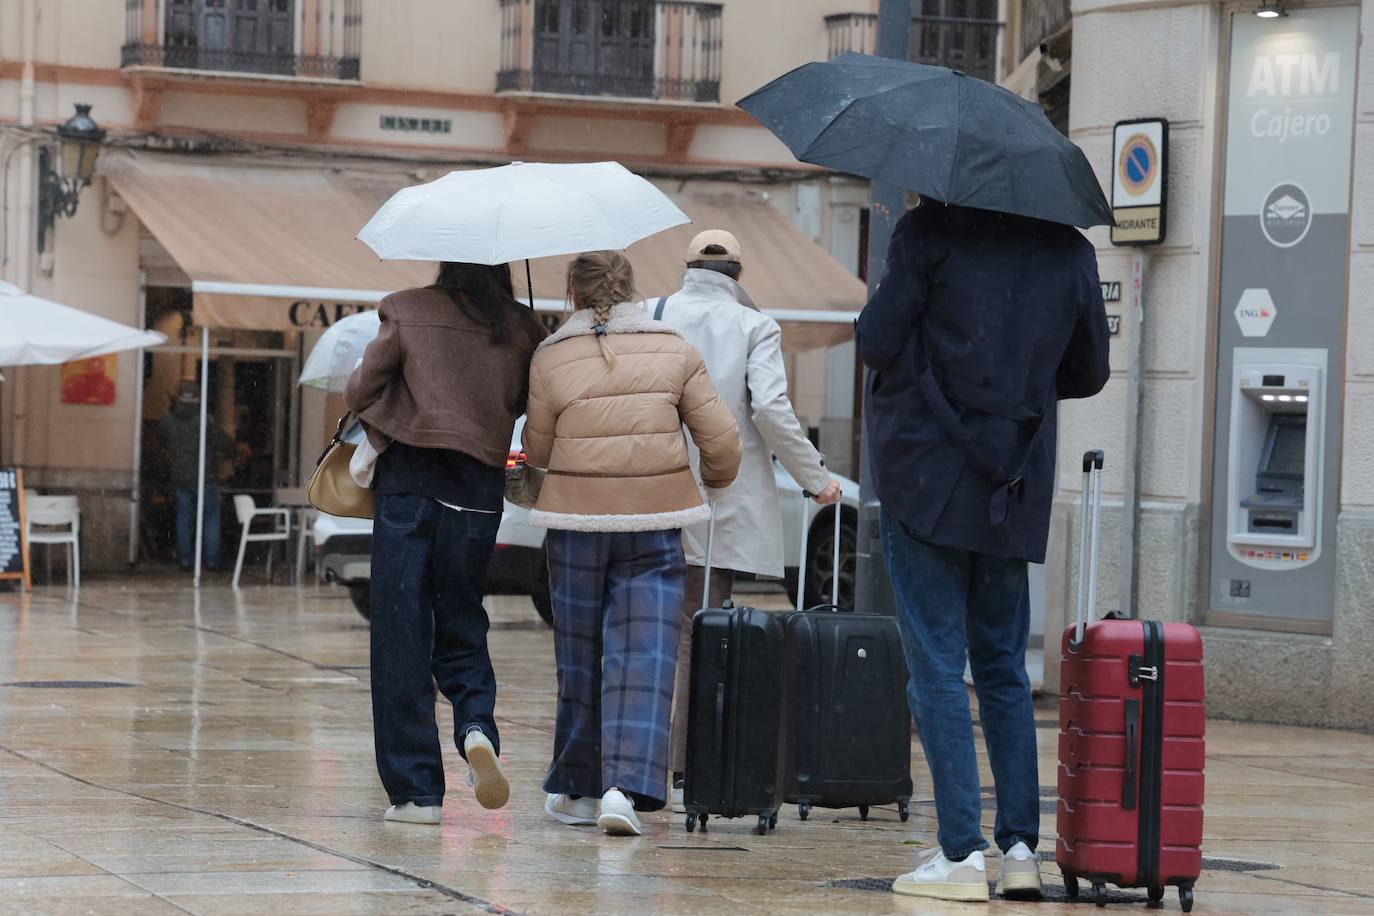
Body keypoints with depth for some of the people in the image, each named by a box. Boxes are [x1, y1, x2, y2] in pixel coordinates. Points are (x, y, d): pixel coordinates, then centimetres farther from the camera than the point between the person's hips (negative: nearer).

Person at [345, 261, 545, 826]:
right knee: (461, 628, 16)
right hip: (479, 489, 2)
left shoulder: (406, 313, -3)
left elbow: (359, 393, 0)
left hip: (409, 480, -2)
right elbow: (536, 405, 9)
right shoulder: (522, 329, 2)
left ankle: (416, 790, 1)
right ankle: (477, 727, -14)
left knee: (401, 634, 3)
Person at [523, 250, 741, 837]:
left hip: (576, 520, 0)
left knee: (579, 657, 12)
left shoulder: (551, 358, -2)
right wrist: (717, 481, 21)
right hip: (655, 523, 0)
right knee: (644, 654, -2)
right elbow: (721, 437, 1)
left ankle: (574, 788, 21)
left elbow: (538, 450, 4)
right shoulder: (673, 350, 1)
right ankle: (625, 785, -17)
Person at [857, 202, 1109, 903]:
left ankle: (960, 852, -7)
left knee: (936, 665, -2)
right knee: (1003, 667, 14)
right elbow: (1089, 373, 13)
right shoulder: (1071, 252, 5)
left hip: (928, 477, -4)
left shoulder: (929, 231, -9)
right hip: (1016, 489, 4)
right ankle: (1020, 847, 8)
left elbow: (879, 345, -9)